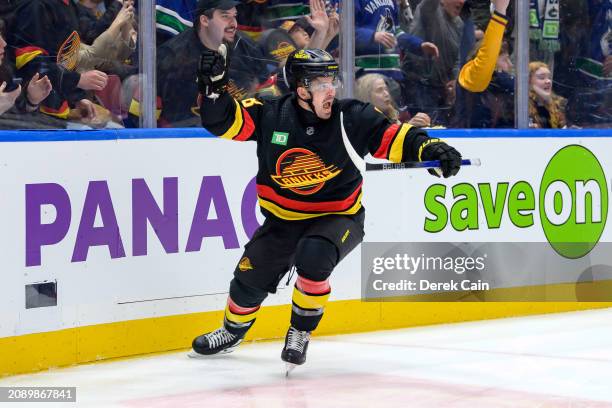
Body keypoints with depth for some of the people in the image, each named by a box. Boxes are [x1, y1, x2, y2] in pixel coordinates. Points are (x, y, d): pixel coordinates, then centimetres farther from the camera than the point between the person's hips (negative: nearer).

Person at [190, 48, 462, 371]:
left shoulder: (352, 118, -15)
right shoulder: (270, 116, -13)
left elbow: (392, 138, -12)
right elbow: (224, 121, -13)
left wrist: (431, 148, -28)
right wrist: (213, 86, -30)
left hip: (338, 218, -2)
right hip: (284, 219, 3)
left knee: (313, 255, -32)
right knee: (252, 275, 6)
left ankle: (300, 333, -9)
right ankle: (232, 331, 40)